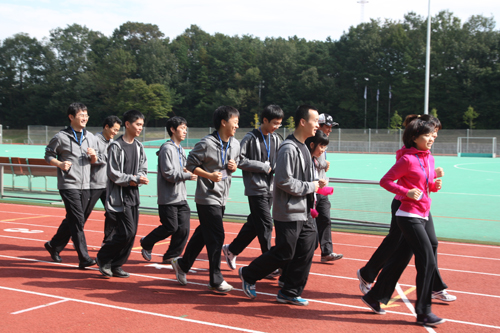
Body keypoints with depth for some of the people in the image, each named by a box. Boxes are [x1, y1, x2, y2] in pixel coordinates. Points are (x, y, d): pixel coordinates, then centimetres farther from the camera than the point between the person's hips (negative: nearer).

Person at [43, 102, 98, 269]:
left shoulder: (90, 137, 12)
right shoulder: (61, 137, -4)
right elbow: (48, 155, 1)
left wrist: (93, 156, -4)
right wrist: (60, 164, -17)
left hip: (85, 185, 6)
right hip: (68, 185, -6)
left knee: (72, 220, 13)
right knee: (78, 220, -11)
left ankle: (54, 245, 34)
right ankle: (84, 258, -9)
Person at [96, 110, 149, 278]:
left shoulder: (139, 147, 10)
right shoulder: (116, 146, -11)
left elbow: (143, 169, 13)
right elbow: (113, 174, -14)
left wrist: (136, 180, -7)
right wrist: (133, 179, -15)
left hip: (134, 195, 7)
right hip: (119, 196, -7)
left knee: (132, 232, 6)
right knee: (127, 231, -11)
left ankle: (115, 265, 18)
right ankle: (103, 258, 9)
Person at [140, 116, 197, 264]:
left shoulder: (181, 150, 16)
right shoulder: (167, 149, -11)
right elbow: (168, 174, -17)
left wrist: (185, 170, 1)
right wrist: (187, 175, -14)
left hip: (181, 196, 8)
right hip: (168, 197, -8)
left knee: (184, 228, 1)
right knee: (171, 227, -5)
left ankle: (171, 256, 13)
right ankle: (146, 243, 19)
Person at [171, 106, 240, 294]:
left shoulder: (235, 144, 7)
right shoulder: (207, 144, -15)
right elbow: (191, 165, -11)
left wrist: (234, 167, -1)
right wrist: (210, 175, -21)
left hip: (222, 197, 8)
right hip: (207, 197, -8)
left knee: (203, 234, 17)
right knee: (216, 237, -8)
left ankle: (182, 264, 34)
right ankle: (216, 281, 0)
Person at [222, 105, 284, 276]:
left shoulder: (276, 139, 10)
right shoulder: (251, 138, -10)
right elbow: (240, 160, -14)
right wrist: (263, 167, -14)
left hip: (270, 188, 7)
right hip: (256, 188, -7)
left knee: (254, 224, 13)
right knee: (266, 225, -8)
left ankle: (231, 249, 31)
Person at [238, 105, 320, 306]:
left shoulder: (303, 148, 14)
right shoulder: (289, 149, -17)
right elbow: (284, 181, -23)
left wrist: (311, 200, 14)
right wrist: (310, 187, -14)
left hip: (303, 212, 9)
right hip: (289, 213, -9)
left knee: (306, 250, 6)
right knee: (284, 253, -3)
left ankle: (290, 293, 16)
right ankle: (248, 275, 17)